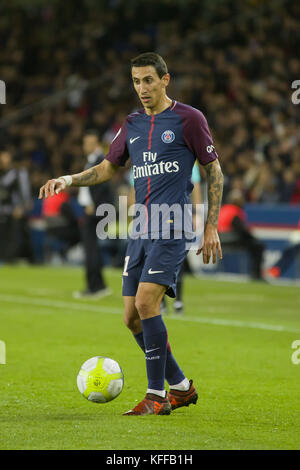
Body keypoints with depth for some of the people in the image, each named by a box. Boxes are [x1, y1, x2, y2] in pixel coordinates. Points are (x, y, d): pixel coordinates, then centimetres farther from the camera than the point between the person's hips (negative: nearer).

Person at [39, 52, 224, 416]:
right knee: (132, 316, 2)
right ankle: (180, 387, 18)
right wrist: (68, 180, 4)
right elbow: (107, 169, 22)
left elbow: (214, 171, 1)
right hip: (141, 230, 7)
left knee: (146, 302, -19)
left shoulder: (188, 119, -2)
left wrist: (211, 227, -3)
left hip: (172, 228, -7)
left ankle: (157, 396, -11)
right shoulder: (132, 124, 15)